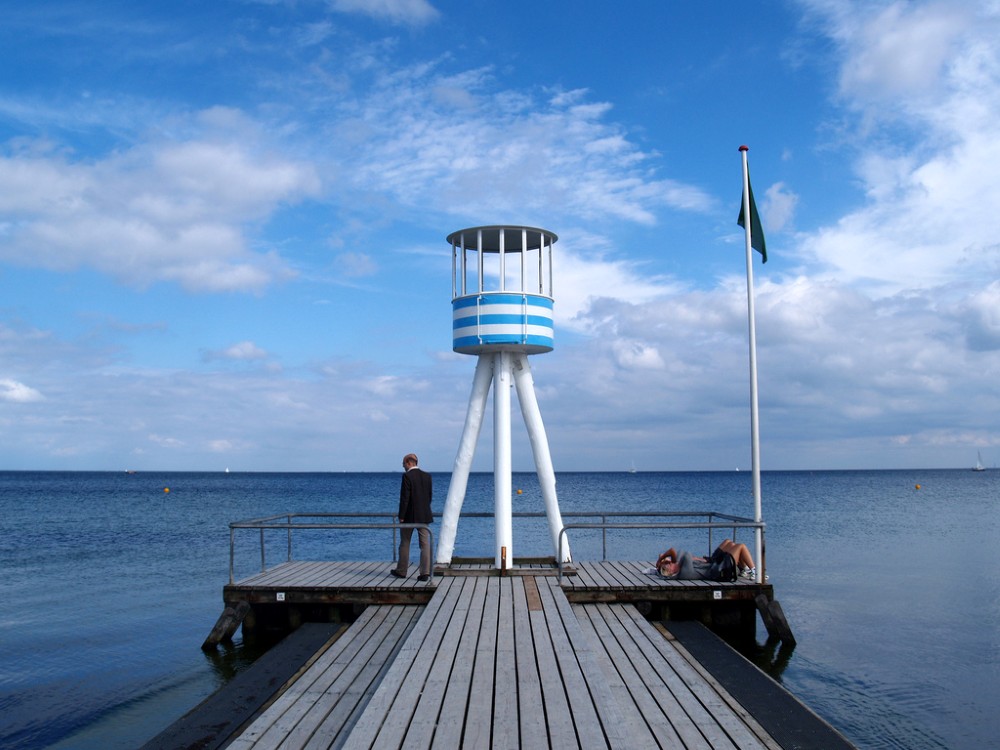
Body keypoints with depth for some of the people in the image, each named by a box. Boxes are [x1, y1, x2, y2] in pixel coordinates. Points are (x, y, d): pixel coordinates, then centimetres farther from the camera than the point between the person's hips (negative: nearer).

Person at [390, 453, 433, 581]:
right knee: (425, 544, 3)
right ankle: (425, 572, -2)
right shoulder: (427, 476, 6)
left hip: (409, 516, -5)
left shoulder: (407, 476, -13)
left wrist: (401, 516, -10)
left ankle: (401, 571, 20)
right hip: (424, 516, 5)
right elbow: (430, 495, 10)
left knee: (404, 543, 10)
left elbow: (404, 497, -16)